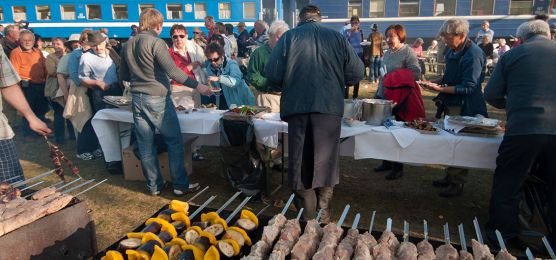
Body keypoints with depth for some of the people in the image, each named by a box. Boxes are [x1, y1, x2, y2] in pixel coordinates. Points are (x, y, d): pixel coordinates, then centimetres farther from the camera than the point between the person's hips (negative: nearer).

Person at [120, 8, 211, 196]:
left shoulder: (128, 45, 10)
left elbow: (123, 76, 16)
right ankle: (180, 185, 8)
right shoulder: (156, 42, -10)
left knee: (145, 145, 9)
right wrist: (197, 85, -16)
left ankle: (154, 186, 18)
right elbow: (172, 71, -18)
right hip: (158, 99, -6)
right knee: (175, 142, 4)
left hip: (137, 99, 7)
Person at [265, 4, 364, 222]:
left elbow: (272, 75, -5)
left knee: (300, 160, 10)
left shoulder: (288, 37, 3)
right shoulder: (337, 37, 6)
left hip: (297, 106, 0)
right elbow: (357, 73, 3)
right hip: (330, 106, 1)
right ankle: (323, 212, 22)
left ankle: (307, 214, 19)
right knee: (325, 160, 12)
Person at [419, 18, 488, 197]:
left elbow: (468, 88, -21)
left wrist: (440, 89, -24)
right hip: (450, 103, 8)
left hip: (464, 108, -8)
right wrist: (437, 82, 3)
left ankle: (457, 184, 14)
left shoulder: (473, 55, -19)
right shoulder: (452, 51, 8)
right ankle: (450, 177, 30)